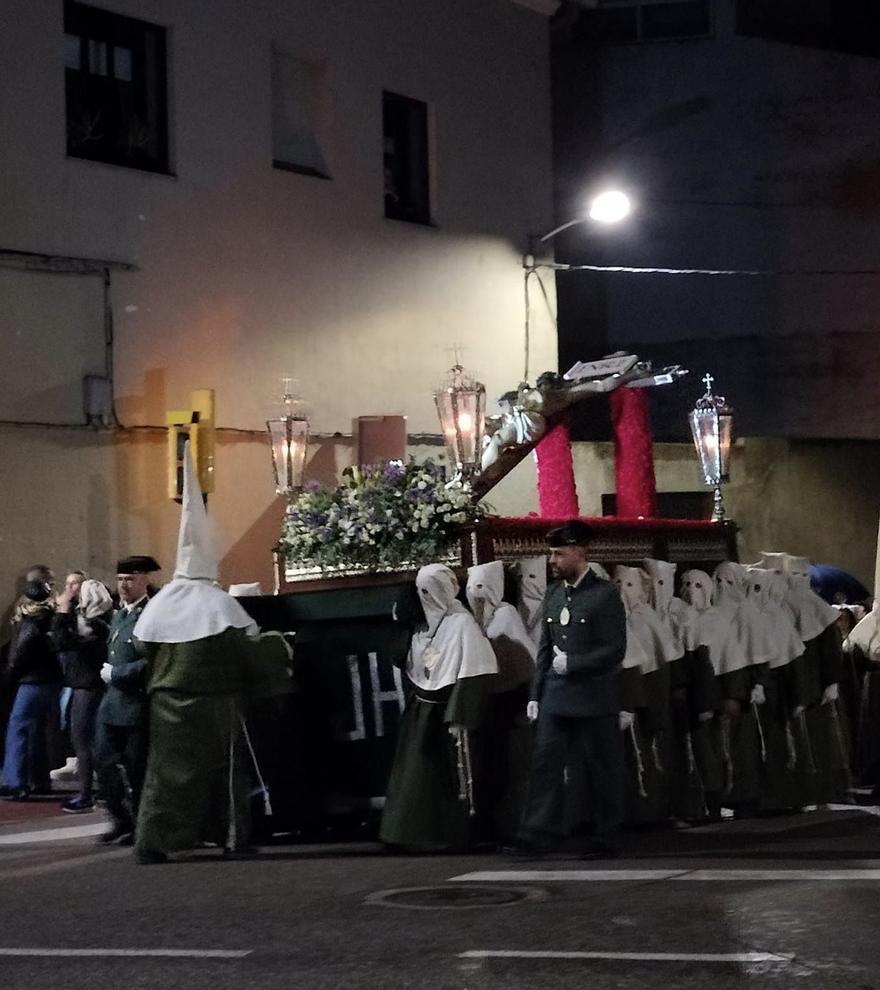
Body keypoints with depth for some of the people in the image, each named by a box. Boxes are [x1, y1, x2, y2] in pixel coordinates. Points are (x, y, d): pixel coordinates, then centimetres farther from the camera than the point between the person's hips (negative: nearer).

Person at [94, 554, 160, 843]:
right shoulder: (119, 615, 15)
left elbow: (152, 662, -22)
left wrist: (115, 673, -15)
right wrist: (107, 672, 9)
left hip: (137, 704, -9)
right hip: (112, 701, 9)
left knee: (136, 769, 1)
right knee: (104, 762, 7)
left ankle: (140, 826, 14)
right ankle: (121, 820, 18)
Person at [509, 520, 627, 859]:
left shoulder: (604, 596, -7)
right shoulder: (553, 595, 12)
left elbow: (614, 651, -11)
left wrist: (571, 663, -16)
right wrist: (536, 694, 12)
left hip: (594, 700, -5)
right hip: (556, 699, 6)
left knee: (601, 770, 3)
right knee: (545, 764, -2)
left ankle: (607, 839, 12)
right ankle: (538, 835, -2)